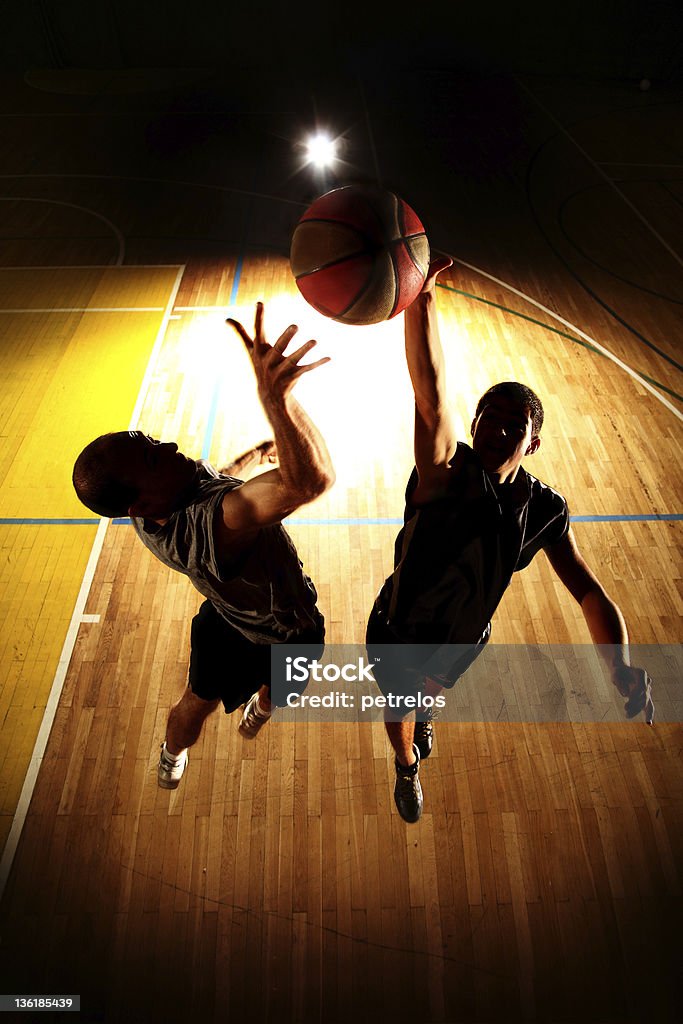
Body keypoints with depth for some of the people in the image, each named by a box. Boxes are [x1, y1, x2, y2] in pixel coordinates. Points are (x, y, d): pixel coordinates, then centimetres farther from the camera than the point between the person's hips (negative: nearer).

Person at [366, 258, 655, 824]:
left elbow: (590, 592, -14)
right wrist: (420, 299, -64)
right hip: (396, 637, -3)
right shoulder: (447, 470, -31)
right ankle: (408, 768, 63)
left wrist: (622, 667, -31)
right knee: (399, 717, 24)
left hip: (461, 644, 3)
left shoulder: (546, 511, -18)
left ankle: (424, 711, 77)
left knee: (432, 690, 36)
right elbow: (430, 393, -49)